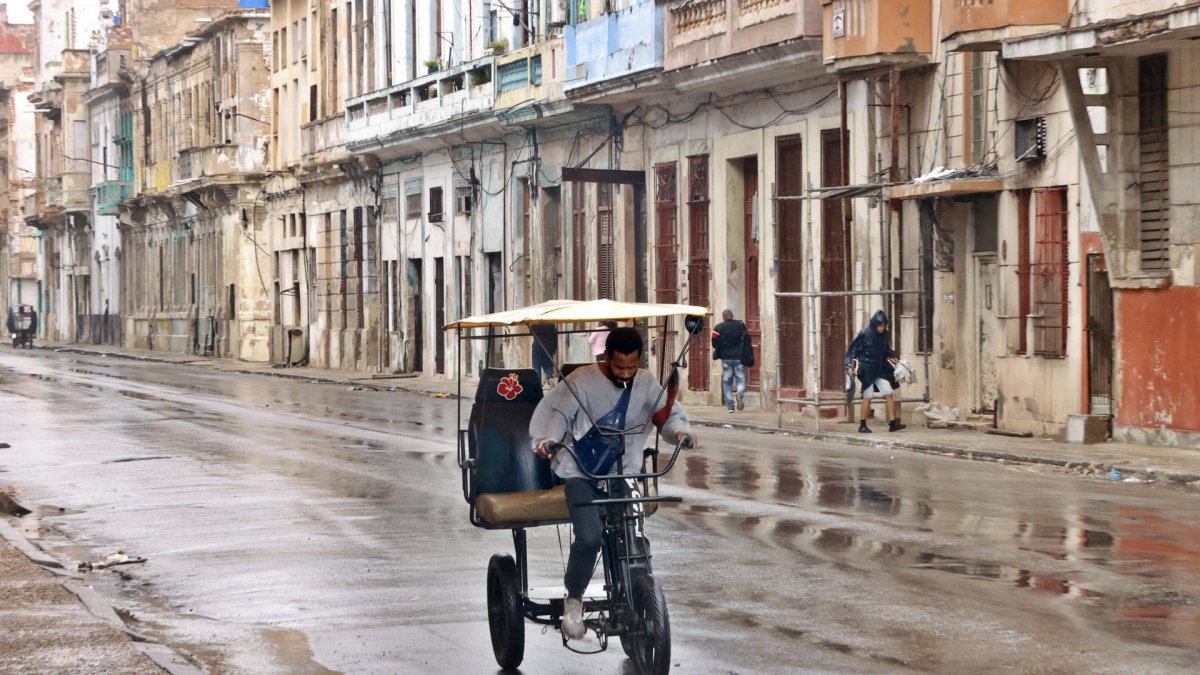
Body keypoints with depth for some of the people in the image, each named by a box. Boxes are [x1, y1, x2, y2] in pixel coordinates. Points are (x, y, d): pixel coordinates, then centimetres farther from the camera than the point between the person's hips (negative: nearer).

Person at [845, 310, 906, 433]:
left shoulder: (884, 335, 5)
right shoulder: (864, 335, -11)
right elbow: (854, 350, -9)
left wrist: (893, 356, 12)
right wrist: (850, 366, -16)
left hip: (880, 370, 5)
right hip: (866, 370, -5)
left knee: (889, 394, -3)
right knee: (868, 396, -3)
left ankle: (892, 423, 0)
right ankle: (862, 425, 7)